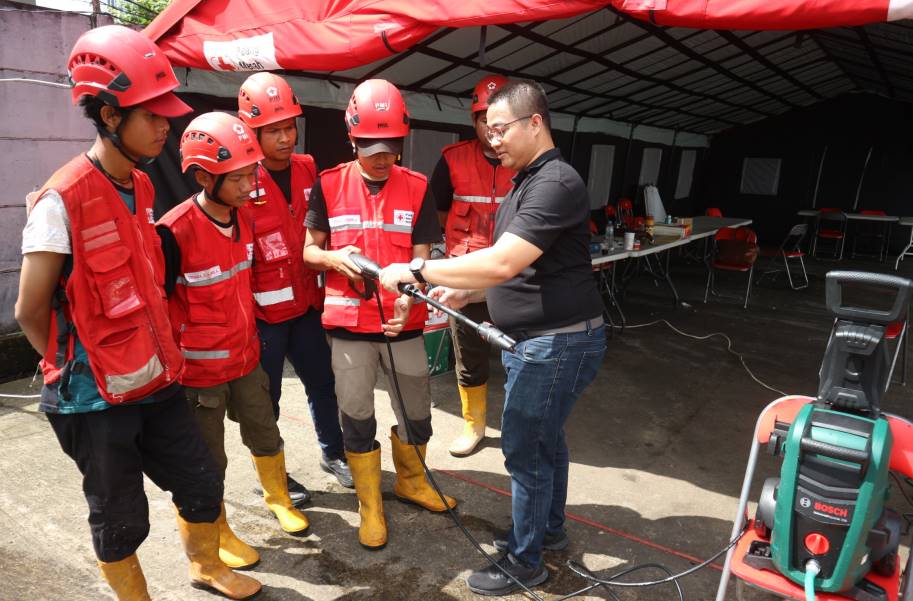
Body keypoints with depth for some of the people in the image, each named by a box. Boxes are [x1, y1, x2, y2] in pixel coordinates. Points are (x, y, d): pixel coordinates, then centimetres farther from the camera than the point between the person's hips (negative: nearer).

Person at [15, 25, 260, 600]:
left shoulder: (141, 187, 4)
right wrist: (79, 367, 2)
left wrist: (158, 354, 9)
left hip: (155, 382, 7)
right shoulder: (62, 201, -19)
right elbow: (30, 311, -12)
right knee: (120, 518, 11)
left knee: (202, 484, 17)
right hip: (96, 398, -6)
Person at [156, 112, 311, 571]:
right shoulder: (175, 232, -25)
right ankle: (217, 532, 36)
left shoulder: (243, 217, -3)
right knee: (208, 460, 13)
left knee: (265, 434, 20)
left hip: (246, 357, 6)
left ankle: (278, 498, 46)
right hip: (199, 369, -6)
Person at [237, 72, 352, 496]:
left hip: (305, 303, 6)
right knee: (266, 397, 10)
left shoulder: (308, 170, 3)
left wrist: (319, 290, 11)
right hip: (263, 312, -5)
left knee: (322, 381, 17)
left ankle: (333, 453, 38)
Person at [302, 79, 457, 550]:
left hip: (403, 322, 1)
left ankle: (410, 481, 42)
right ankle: (369, 505, 30)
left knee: (416, 409, 13)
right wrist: (334, 258, -19)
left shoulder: (417, 188, -1)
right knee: (356, 415, 9)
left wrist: (408, 297, -23)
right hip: (349, 322, 0)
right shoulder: (329, 185, -1)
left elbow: (422, 257, -4)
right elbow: (309, 251, 4)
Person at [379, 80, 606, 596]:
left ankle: (525, 562, 20)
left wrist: (418, 271, -25)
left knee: (525, 450, 1)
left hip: (557, 343, -10)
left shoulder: (556, 183, -20)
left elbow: (503, 263, -30)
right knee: (546, 439, 22)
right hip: (536, 339, 10)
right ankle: (550, 528, 41)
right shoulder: (529, 181, 14)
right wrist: (466, 292, 5)